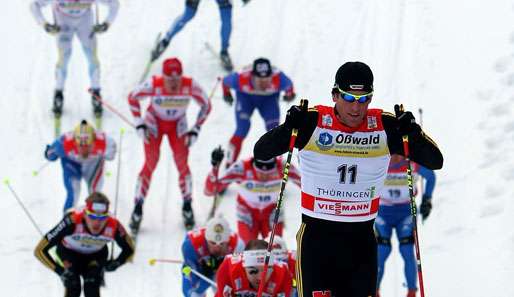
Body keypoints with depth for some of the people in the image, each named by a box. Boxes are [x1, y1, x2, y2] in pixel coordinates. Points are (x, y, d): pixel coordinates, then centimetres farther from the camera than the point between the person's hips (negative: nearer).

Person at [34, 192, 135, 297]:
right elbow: (40, 250, -32)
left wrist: (116, 263, -24)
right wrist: (59, 270, -35)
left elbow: (129, 249, -8)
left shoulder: (114, 226, -32)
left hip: (96, 255, 1)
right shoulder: (72, 221, -40)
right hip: (69, 253, -1)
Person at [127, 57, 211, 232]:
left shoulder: (190, 86, -29)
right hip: (154, 123, -1)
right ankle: (138, 209, 3)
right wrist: (139, 124, -15)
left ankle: (187, 206, 15)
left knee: (182, 163, -5)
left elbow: (206, 106, -10)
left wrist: (195, 130, -12)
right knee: (150, 163, -8)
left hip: (177, 125, 1)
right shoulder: (153, 85, -32)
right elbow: (132, 98, -13)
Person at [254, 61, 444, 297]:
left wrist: (413, 133, -21)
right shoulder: (312, 123, -9)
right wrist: (288, 128, -27)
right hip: (316, 236, -2)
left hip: (361, 240, 2)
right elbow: (261, 152, -8)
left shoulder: (385, 127, -3)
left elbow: (435, 161, -2)